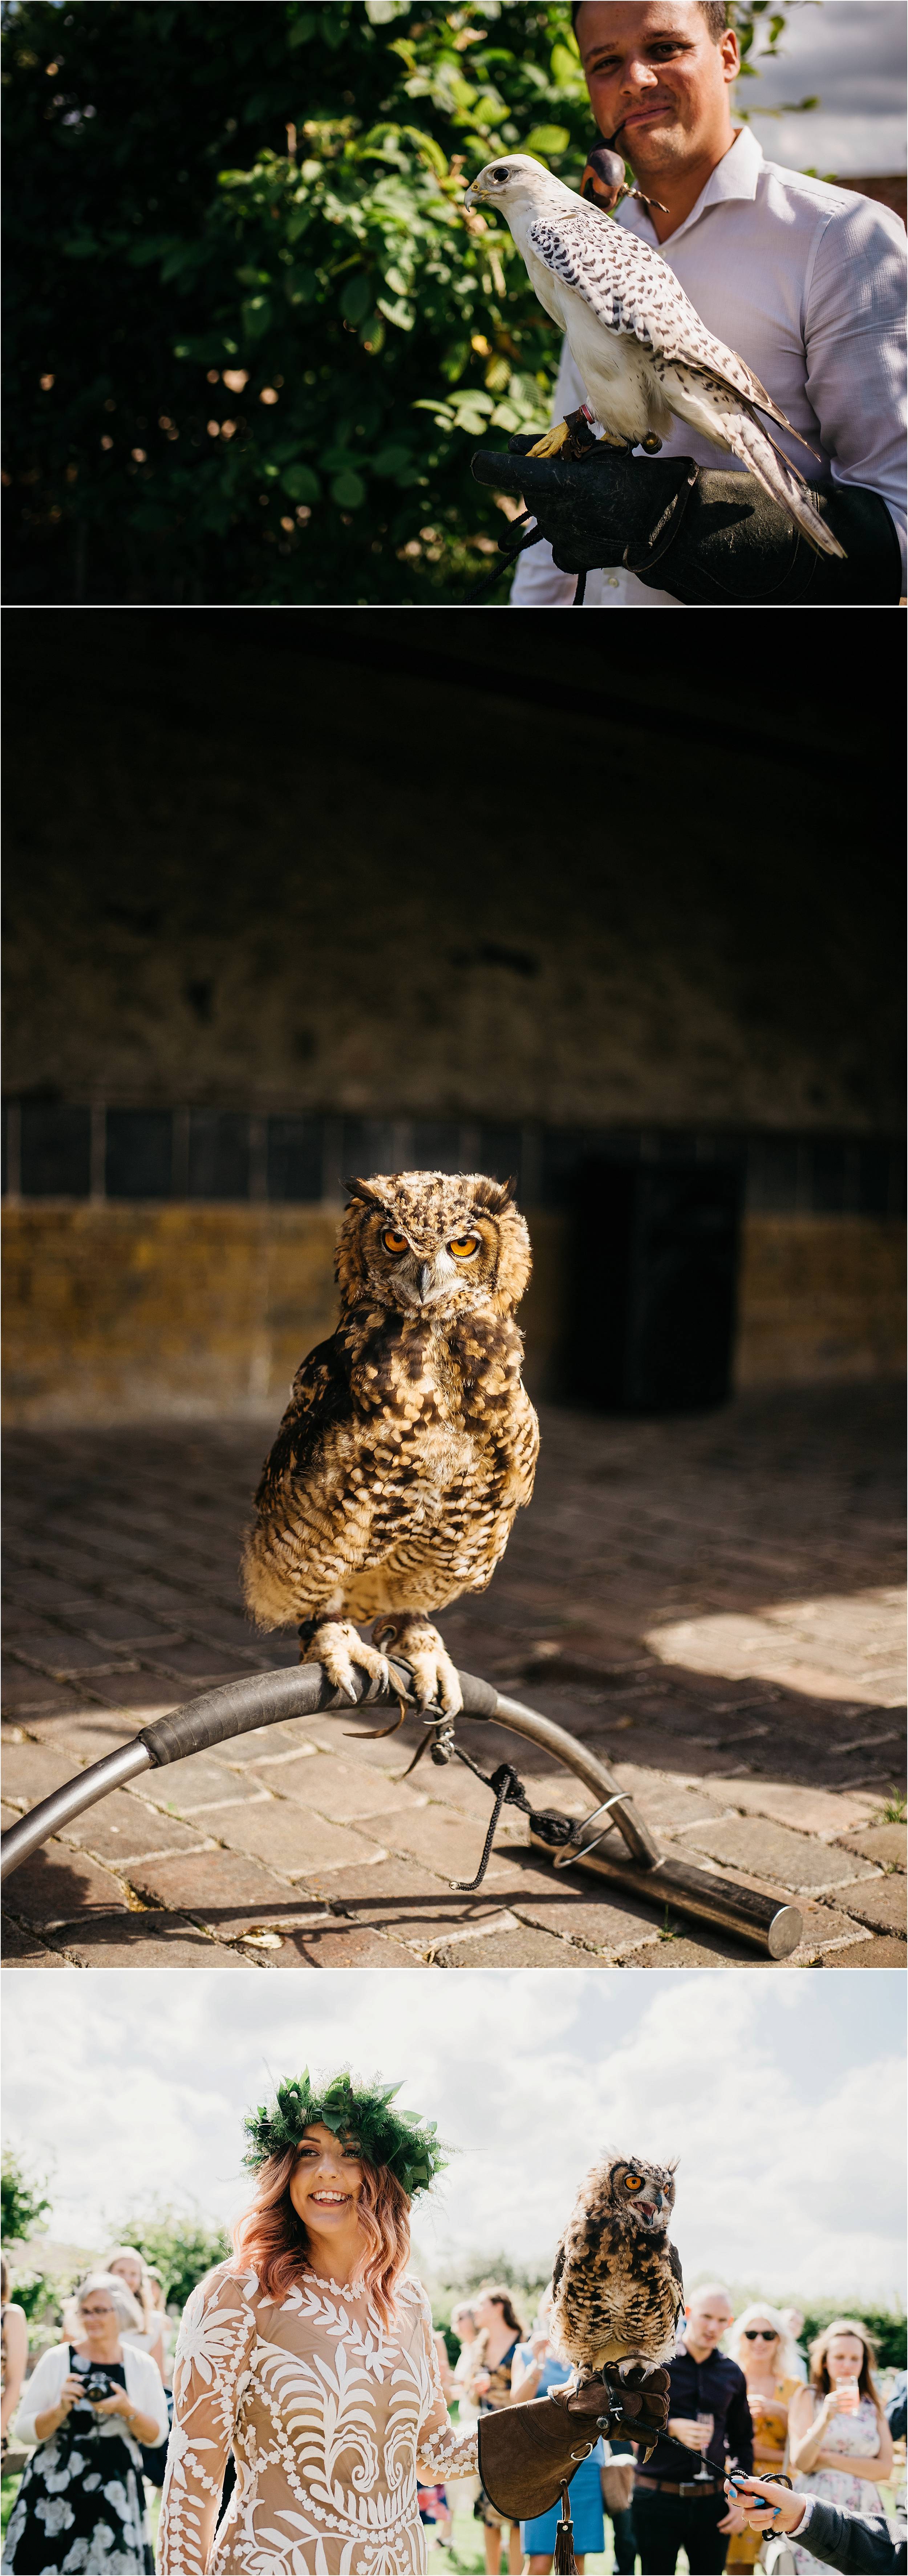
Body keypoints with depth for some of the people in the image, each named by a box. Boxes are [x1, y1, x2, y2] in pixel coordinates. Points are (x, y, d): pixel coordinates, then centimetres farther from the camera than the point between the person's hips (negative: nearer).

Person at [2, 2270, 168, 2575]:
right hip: (55, 2494, -1)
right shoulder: (57, 2360, -3)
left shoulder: (142, 2366, 2)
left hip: (116, 2496, 1)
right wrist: (61, 2409, -19)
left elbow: (157, 2436, 3)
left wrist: (126, 2410, -14)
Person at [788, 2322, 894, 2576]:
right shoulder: (807, 2397, 3)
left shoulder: (874, 2405, 11)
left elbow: (885, 2469, 2)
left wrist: (829, 2459, -7)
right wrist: (826, 2417, -20)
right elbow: (799, 2463, -6)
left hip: (863, 2513, 3)